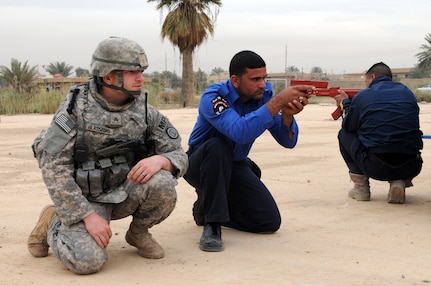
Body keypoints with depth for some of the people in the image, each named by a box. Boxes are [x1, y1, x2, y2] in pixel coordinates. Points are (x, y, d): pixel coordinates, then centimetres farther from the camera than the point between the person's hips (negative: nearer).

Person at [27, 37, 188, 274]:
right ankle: (52, 224, 8)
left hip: (124, 192, 3)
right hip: (85, 199, -3)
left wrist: (160, 160, -27)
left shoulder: (144, 112, -4)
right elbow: (54, 167, -17)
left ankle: (138, 232, 5)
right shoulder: (75, 108, -14)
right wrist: (89, 216, -22)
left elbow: (179, 156, -1)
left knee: (162, 183, -26)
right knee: (87, 260, -26)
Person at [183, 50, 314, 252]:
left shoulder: (264, 95, -11)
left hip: (234, 166, 5)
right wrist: (279, 101, -46)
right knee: (218, 145, -38)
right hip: (201, 165, -5)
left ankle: (207, 206, 15)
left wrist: (287, 115, -34)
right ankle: (212, 224, -26)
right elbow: (240, 132, -45)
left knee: (270, 221, -8)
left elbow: (288, 141, -13)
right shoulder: (213, 97, -26)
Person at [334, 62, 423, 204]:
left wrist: (345, 103, 32)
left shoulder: (363, 95, 3)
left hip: (375, 169, -3)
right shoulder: (407, 92, 14)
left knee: (344, 134, 21)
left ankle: (361, 186, 14)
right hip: (410, 169, 3)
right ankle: (399, 181, 10)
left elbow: (349, 127, 14)